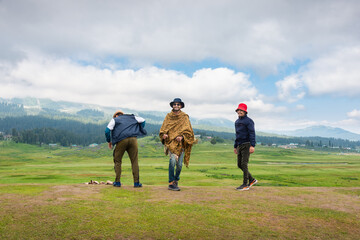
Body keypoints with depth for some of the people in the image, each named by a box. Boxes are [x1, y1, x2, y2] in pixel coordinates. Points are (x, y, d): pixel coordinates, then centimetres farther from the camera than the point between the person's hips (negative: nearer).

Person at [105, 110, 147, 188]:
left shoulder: (115, 119, 20)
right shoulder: (131, 117, 28)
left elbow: (107, 130, 8)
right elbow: (143, 120, 29)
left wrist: (109, 141, 18)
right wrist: (139, 131, 29)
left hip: (121, 140, -2)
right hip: (133, 139, 2)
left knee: (117, 161, 12)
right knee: (134, 161, 4)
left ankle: (117, 182, 11)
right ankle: (136, 182, 1)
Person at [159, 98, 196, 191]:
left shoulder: (185, 117, 7)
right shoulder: (168, 116, 10)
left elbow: (189, 131, 1)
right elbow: (163, 129, 12)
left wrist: (182, 137, -17)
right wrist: (164, 135, -10)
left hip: (181, 143, 1)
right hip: (171, 142, -1)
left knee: (179, 164, 1)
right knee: (173, 160, -22)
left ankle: (176, 179, 30)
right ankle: (171, 183, -17)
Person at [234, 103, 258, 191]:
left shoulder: (248, 121, -6)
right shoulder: (237, 122, 18)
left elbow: (252, 133, -14)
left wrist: (252, 146, -23)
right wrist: (235, 146, 22)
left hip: (246, 145, -8)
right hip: (239, 145, 8)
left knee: (244, 164, -9)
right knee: (239, 165, 8)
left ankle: (245, 185, -1)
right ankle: (252, 180, 23)